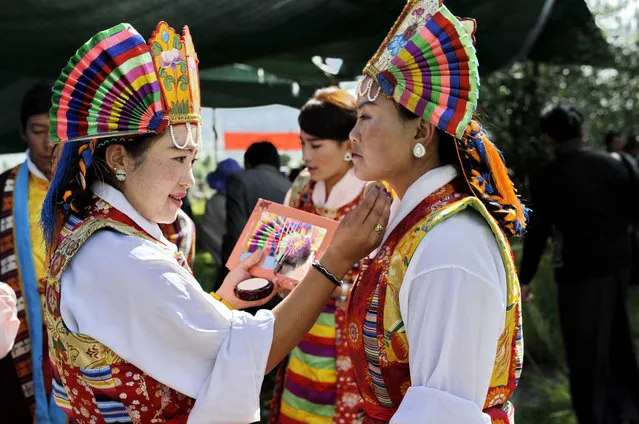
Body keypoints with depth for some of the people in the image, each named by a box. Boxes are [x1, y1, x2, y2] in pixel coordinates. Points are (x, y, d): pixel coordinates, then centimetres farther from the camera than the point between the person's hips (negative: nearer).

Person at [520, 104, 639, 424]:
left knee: (584, 352, 5)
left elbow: (538, 232, -12)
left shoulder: (547, 177, -11)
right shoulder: (610, 163, 2)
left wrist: (525, 278, -5)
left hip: (580, 271, -6)